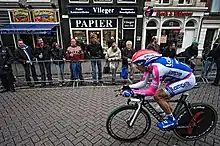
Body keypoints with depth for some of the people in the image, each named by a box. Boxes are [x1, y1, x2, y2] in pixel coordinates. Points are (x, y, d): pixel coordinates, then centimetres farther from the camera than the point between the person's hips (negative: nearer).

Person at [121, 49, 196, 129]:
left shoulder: (157, 68, -31)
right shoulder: (149, 65, -5)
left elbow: (151, 91, -27)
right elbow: (143, 83, -1)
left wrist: (132, 92, -30)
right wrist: (128, 87, -12)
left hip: (188, 79, -9)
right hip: (179, 77, 9)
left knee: (157, 96, -17)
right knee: (161, 97, 5)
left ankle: (171, 119, 4)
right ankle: (171, 116, 26)